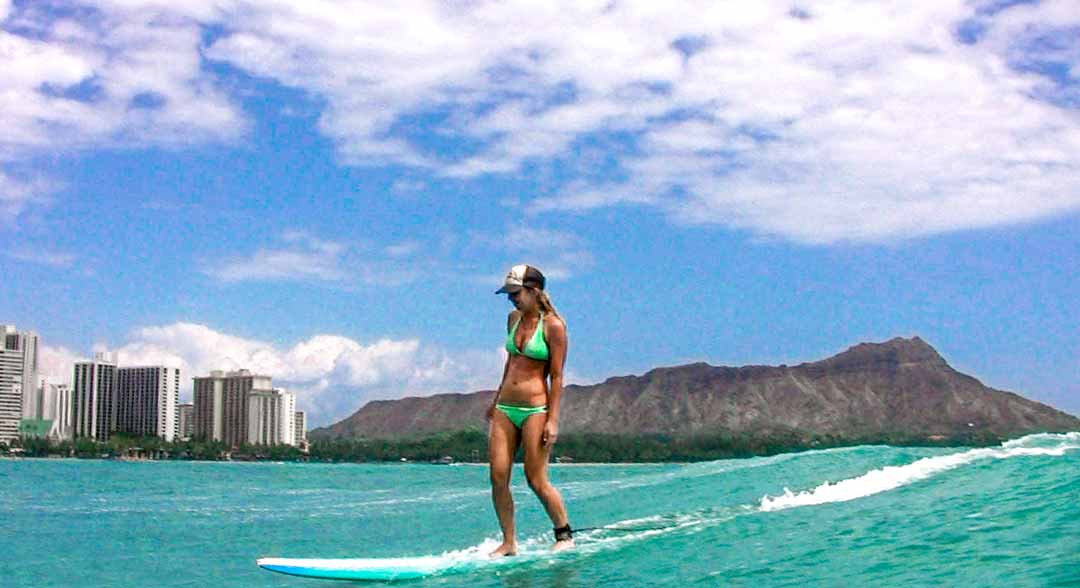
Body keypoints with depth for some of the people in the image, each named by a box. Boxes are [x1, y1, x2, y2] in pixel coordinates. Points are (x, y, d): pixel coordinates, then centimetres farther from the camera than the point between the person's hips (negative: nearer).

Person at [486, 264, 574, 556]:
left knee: (536, 480, -4)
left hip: (535, 409, -6)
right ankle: (509, 542, 8)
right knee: (498, 477, -2)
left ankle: (565, 536, 14)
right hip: (505, 409, 7)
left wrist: (553, 420, -15)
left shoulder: (553, 326, -8)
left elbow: (557, 376, -10)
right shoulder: (514, 318, 12)